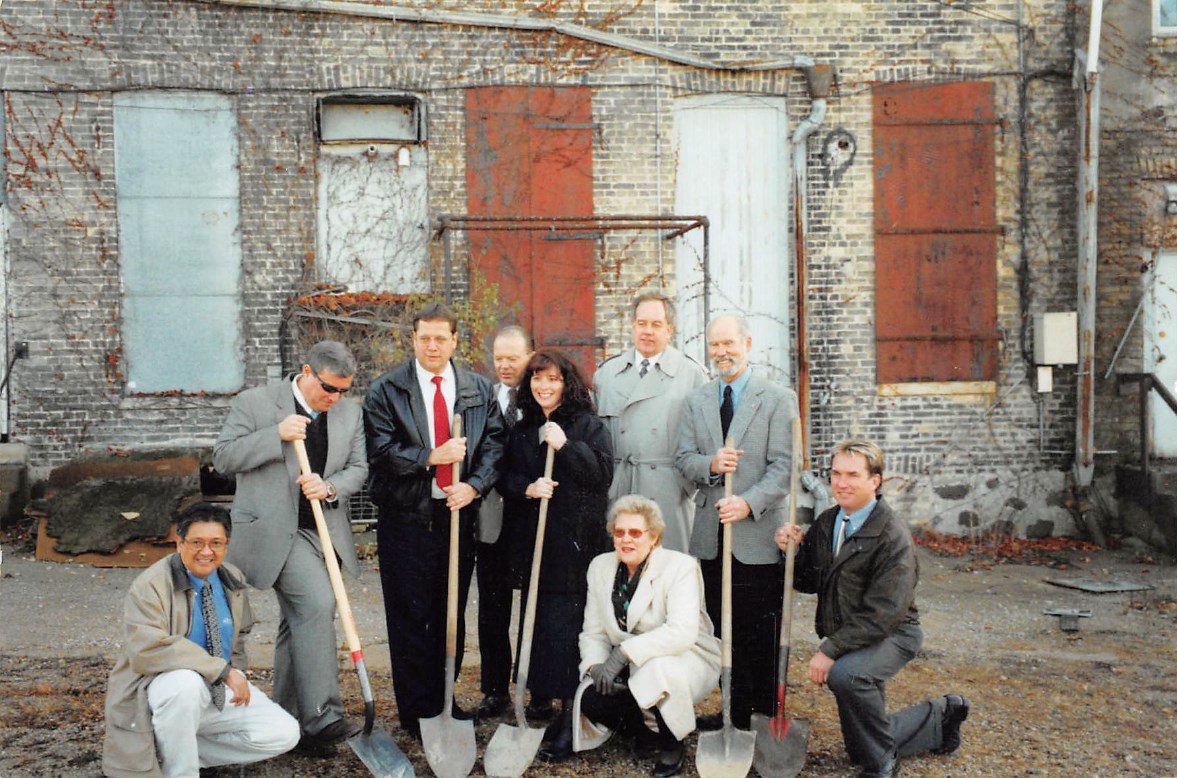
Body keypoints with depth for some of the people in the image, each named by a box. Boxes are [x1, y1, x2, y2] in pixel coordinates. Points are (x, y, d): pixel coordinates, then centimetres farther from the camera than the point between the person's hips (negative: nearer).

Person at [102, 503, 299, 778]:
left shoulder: (233, 580, 5)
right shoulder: (150, 585, -15)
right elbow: (148, 649, -29)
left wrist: (236, 673, 6)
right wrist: (222, 669, -30)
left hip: (221, 690, 6)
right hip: (161, 688, -6)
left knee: (285, 734, -10)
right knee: (185, 683, -40)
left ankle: (174, 747, 1)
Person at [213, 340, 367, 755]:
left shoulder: (350, 413, 7)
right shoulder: (254, 403, -6)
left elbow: (358, 467, 9)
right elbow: (223, 458, -7)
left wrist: (330, 487, -12)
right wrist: (276, 435, -20)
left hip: (323, 531, 6)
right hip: (273, 530, -6)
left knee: (298, 621, 14)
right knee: (317, 602, -22)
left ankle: (290, 720, 25)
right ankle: (322, 717, -19)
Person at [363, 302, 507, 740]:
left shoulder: (479, 390, 8)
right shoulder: (386, 390, -1)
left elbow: (494, 442, 4)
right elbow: (381, 450, -8)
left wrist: (474, 485, -11)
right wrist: (430, 457, -17)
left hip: (458, 515, 3)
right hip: (405, 519, -3)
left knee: (452, 616, 12)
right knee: (410, 618, 2)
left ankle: (445, 700, 27)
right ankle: (416, 712, 15)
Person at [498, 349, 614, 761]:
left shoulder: (589, 425, 0)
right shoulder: (521, 430, 14)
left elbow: (602, 473, -9)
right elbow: (507, 477, 13)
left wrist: (566, 446, -17)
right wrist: (526, 487, -8)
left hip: (577, 540, -5)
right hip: (535, 539, 5)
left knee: (567, 623, -7)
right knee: (538, 619, 5)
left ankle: (571, 716, 0)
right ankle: (540, 696, 20)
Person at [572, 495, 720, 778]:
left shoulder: (680, 566, -16)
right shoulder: (600, 566, 1)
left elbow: (683, 632, -31)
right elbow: (593, 632, 3)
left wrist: (624, 653, -37)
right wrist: (595, 665, -19)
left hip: (684, 662, -4)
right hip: (626, 670, 5)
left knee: (657, 669, -37)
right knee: (591, 700, -22)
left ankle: (672, 744, -5)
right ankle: (644, 731, 13)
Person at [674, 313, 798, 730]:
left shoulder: (778, 398, -2)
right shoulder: (696, 401, 13)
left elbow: (784, 465, -8)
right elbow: (683, 458, 8)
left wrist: (749, 502, -21)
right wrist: (710, 464, -14)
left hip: (759, 535, -4)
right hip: (711, 535, 4)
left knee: (762, 632, 2)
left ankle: (766, 715, 16)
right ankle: (735, 710, 24)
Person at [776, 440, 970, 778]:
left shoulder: (893, 535, -21)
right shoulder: (826, 522, 1)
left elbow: (884, 612, -27)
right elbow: (810, 583, 10)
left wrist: (831, 650, -30)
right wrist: (793, 551, -11)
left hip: (891, 635, -7)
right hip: (842, 637, 7)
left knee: (846, 674, -39)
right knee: (861, 747, 14)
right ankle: (941, 716, 38)